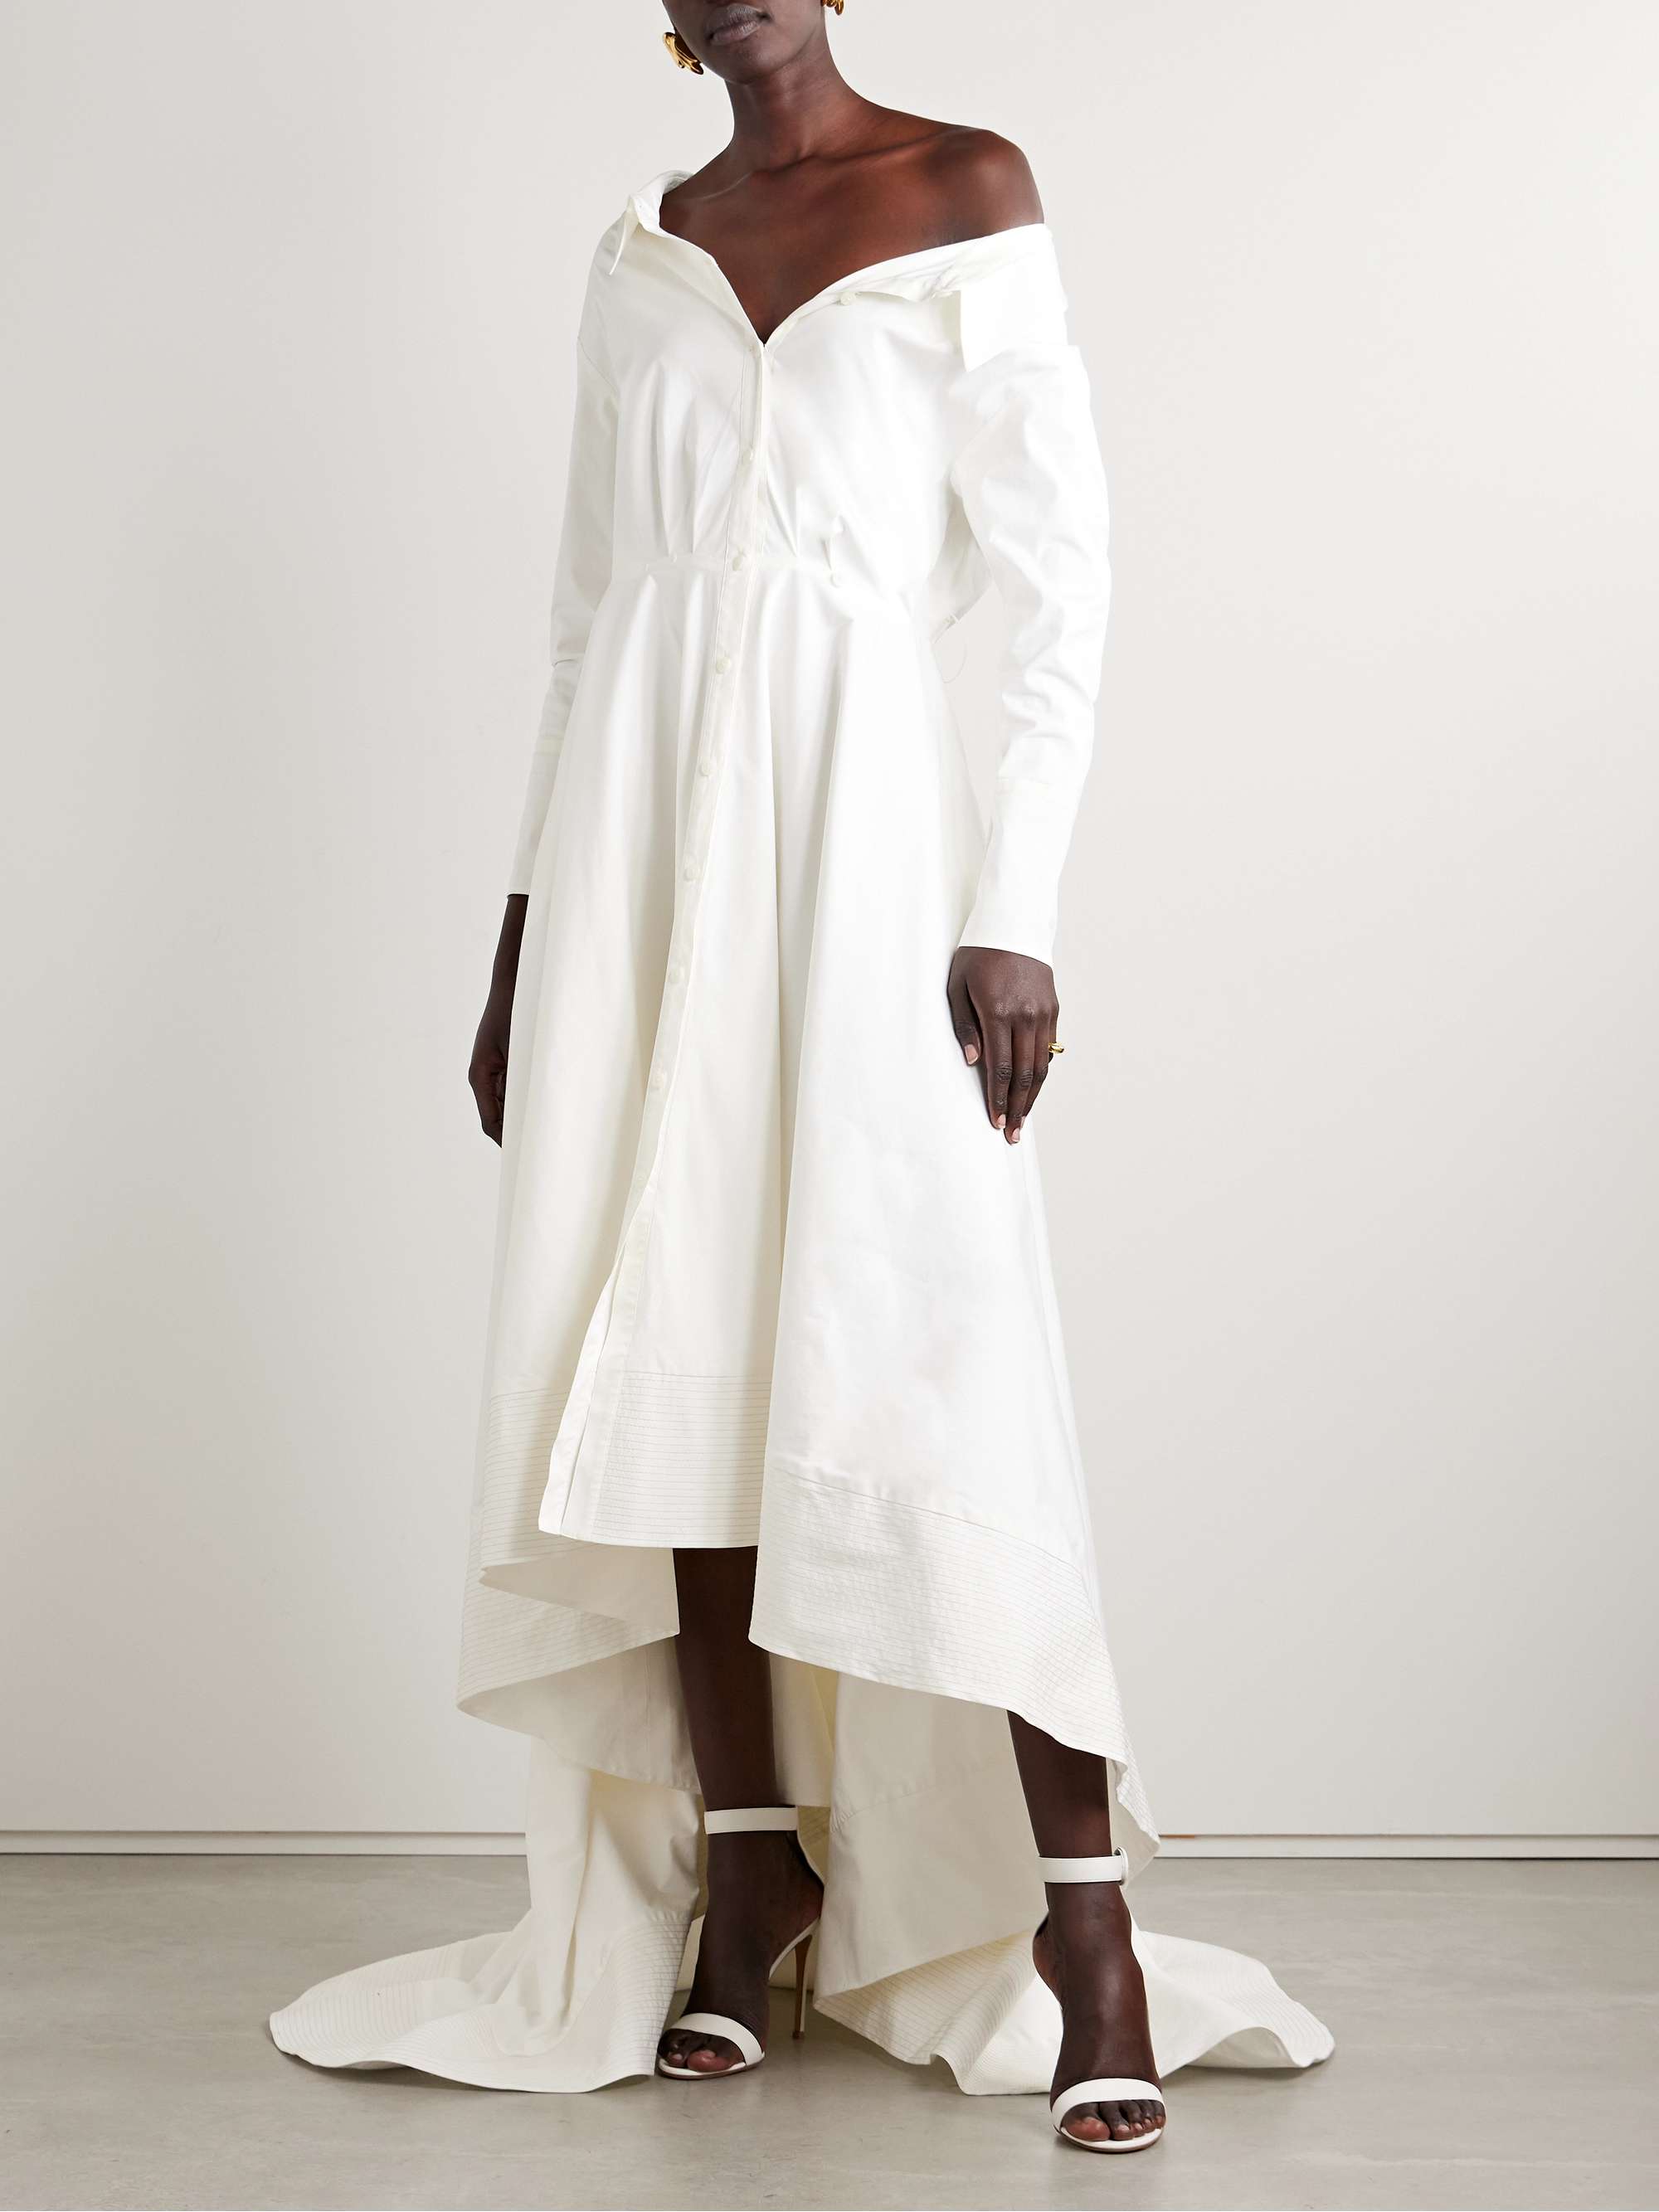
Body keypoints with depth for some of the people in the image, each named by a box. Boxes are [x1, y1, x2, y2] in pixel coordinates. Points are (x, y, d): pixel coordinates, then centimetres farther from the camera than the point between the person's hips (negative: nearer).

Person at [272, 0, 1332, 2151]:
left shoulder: (966, 194, 5)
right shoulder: (643, 252, 18)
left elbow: (1066, 585, -1)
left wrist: (1016, 909, -11)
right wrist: (527, 931, 13)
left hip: (854, 805, -4)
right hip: (641, 833, 5)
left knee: (929, 1367, -10)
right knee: (668, 1355, 3)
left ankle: (1084, 1919, -4)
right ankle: (747, 1874, 14)